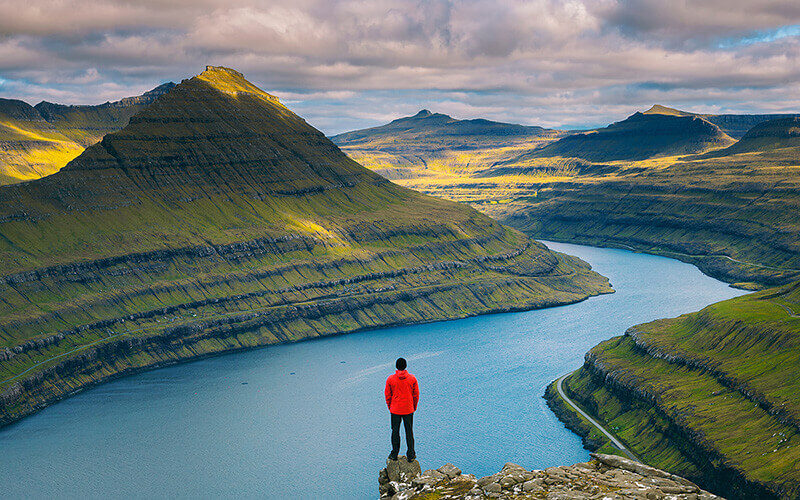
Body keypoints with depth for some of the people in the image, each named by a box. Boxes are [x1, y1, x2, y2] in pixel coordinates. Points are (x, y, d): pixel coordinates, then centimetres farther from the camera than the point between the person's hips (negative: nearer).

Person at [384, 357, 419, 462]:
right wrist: (414, 407, 14)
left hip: (395, 410, 0)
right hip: (408, 410, 0)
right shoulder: (412, 378, -7)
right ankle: (411, 455, 14)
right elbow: (416, 395, 0)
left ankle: (394, 454, 19)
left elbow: (387, 395, -1)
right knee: (409, 432, 10)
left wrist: (390, 407, 13)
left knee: (395, 431, 12)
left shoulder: (390, 379, -9)